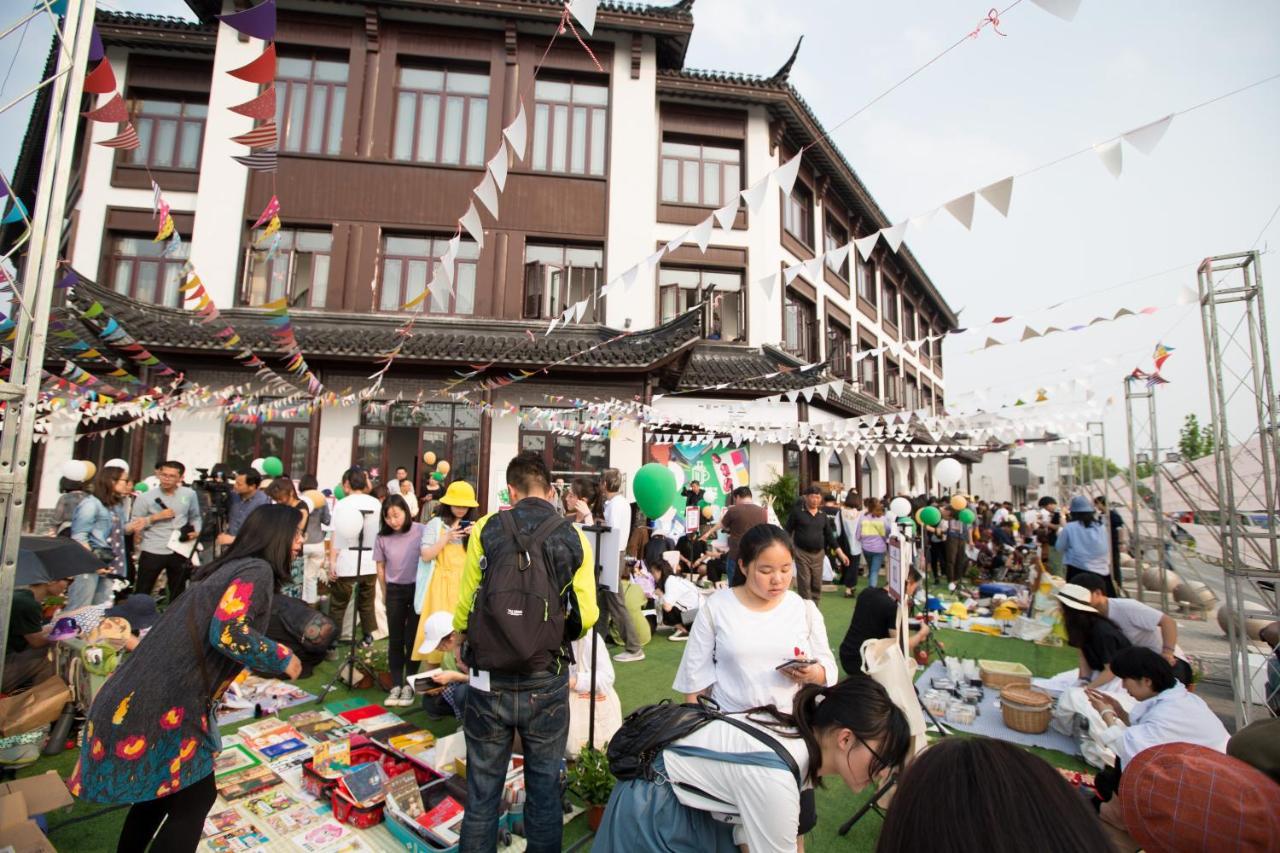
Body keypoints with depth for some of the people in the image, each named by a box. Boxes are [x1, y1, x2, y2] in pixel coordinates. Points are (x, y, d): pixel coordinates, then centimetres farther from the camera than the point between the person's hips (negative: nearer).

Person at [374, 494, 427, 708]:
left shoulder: (421, 531, -14)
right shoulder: (382, 537, -4)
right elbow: (380, 568, 6)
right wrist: (385, 595, 10)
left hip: (417, 589, -3)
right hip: (395, 591, 3)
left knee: (412, 639, 5)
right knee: (395, 640, 9)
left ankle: (409, 685, 19)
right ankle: (396, 685, 21)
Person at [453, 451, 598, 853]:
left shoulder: (486, 530, -7)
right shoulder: (574, 539, -7)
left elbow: (464, 605, -1)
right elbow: (586, 617, -6)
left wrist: (462, 640, 20)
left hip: (489, 681, 0)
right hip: (547, 684, 0)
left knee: (482, 791, 18)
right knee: (544, 789, 18)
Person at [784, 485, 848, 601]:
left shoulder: (823, 515, 7)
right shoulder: (797, 512, -5)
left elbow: (829, 534, 10)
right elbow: (788, 531, -2)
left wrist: (840, 553, 5)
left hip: (818, 553, 4)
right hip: (802, 553, -4)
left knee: (817, 585, 9)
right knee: (804, 584, -4)